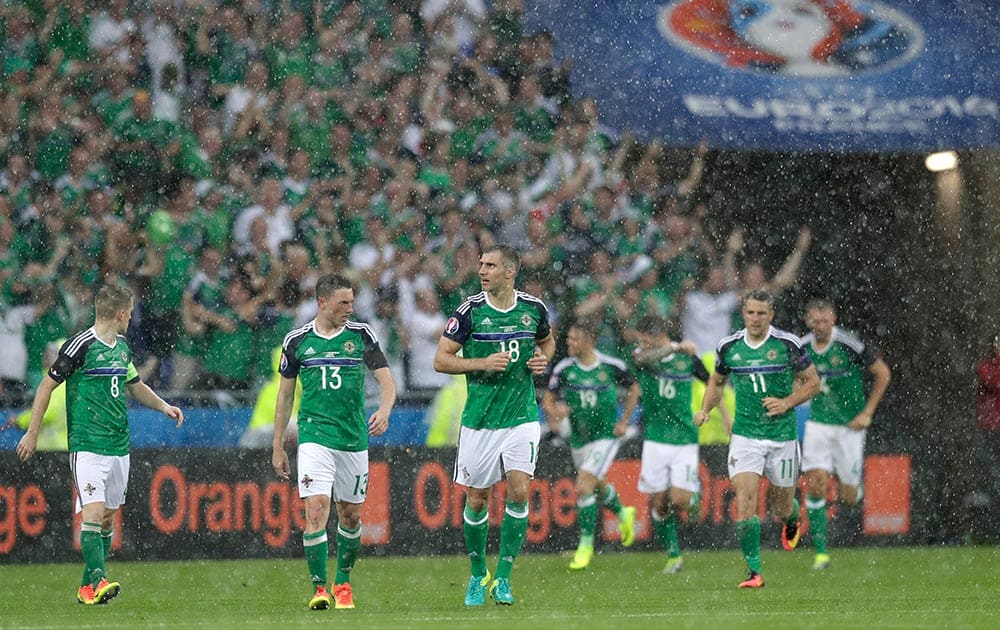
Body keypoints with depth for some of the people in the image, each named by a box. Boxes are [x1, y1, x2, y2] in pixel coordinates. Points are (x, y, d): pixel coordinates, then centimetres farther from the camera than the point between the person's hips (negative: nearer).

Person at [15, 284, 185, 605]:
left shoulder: (122, 347, 13)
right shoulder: (81, 345, -11)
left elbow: (135, 384, 31)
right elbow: (47, 385, -6)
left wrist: (163, 406, 16)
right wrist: (32, 434, -5)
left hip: (119, 446, 8)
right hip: (87, 444, -8)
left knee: (108, 516, 8)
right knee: (93, 511, -19)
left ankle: (88, 587, 14)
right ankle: (97, 579, -26)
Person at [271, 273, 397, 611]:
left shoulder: (361, 334, 3)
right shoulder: (297, 340, 2)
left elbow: (386, 378, 1)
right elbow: (285, 394, 10)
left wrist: (385, 409, -21)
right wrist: (278, 446, 10)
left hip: (354, 437, 2)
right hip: (314, 435, -2)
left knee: (350, 514, 10)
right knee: (316, 510, -16)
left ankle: (343, 584, 28)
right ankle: (319, 589, -14)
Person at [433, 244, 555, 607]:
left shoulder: (533, 308, 2)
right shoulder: (470, 311, -6)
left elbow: (547, 341, 23)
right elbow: (441, 360, -4)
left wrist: (543, 359, 1)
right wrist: (483, 363, -16)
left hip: (522, 417, 1)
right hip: (479, 419, -1)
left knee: (519, 491, -13)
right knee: (476, 499, 4)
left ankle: (503, 577, -3)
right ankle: (478, 575, 24)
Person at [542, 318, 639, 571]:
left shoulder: (612, 366, -14)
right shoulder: (564, 368, -10)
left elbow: (633, 388, 4)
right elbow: (549, 398, -1)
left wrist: (624, 421, -2)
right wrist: (554, 413, -23)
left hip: (606, 435, -4)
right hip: (578, 439, 4)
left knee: (584, 487, -17)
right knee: (597, 488, 20)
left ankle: (586, 544, -5)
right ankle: (623, 514, 52)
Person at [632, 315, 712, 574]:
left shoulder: (688, 358, -4)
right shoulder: (643, 356, -5)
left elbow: (712, 382, 13)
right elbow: (641, 359, -31)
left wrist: (726, 414, 9)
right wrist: (676, 348, -43)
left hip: (684, 439, -1)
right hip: (655, 439, 1)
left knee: (679, 501, -12)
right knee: (658, 503, 1)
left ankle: (694, 497, 22)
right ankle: (673, 555, 17)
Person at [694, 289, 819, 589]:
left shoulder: (788, 344, -7)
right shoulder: (728, 347, 1)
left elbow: (812, 382, 2)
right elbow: (717, 381, 18)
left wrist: (787, 402, -13)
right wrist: (705, 410, 1)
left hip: (782, 435, -1)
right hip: (745, 436, 1)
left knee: (781, 504, 10)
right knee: (745, 499, -15)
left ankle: (792, 522, 50)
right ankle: (754, 571, -10)